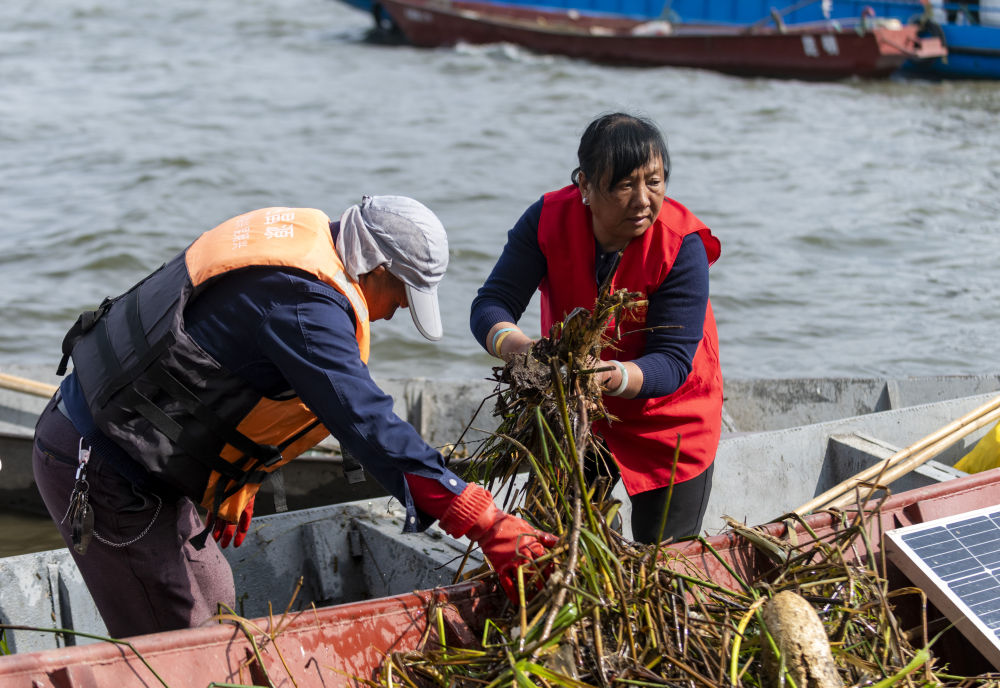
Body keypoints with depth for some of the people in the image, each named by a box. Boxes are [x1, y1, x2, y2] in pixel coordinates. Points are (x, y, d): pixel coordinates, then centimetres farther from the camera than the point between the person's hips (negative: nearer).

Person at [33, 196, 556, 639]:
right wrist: (484, 522, -32)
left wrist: (232, 487, 26)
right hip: (101, 469, -10)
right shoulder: (303, 302, -24)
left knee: (212, 606, 15)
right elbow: (368, 424, -31)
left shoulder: (303, 244, 9)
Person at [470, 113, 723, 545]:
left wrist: (614, 377, -49)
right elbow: (490, 306, -22)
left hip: (667, 423, -2)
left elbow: (672, 361, -28)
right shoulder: (548, 219, -19)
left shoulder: (682, 246, -26)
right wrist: (515, 346, -45)